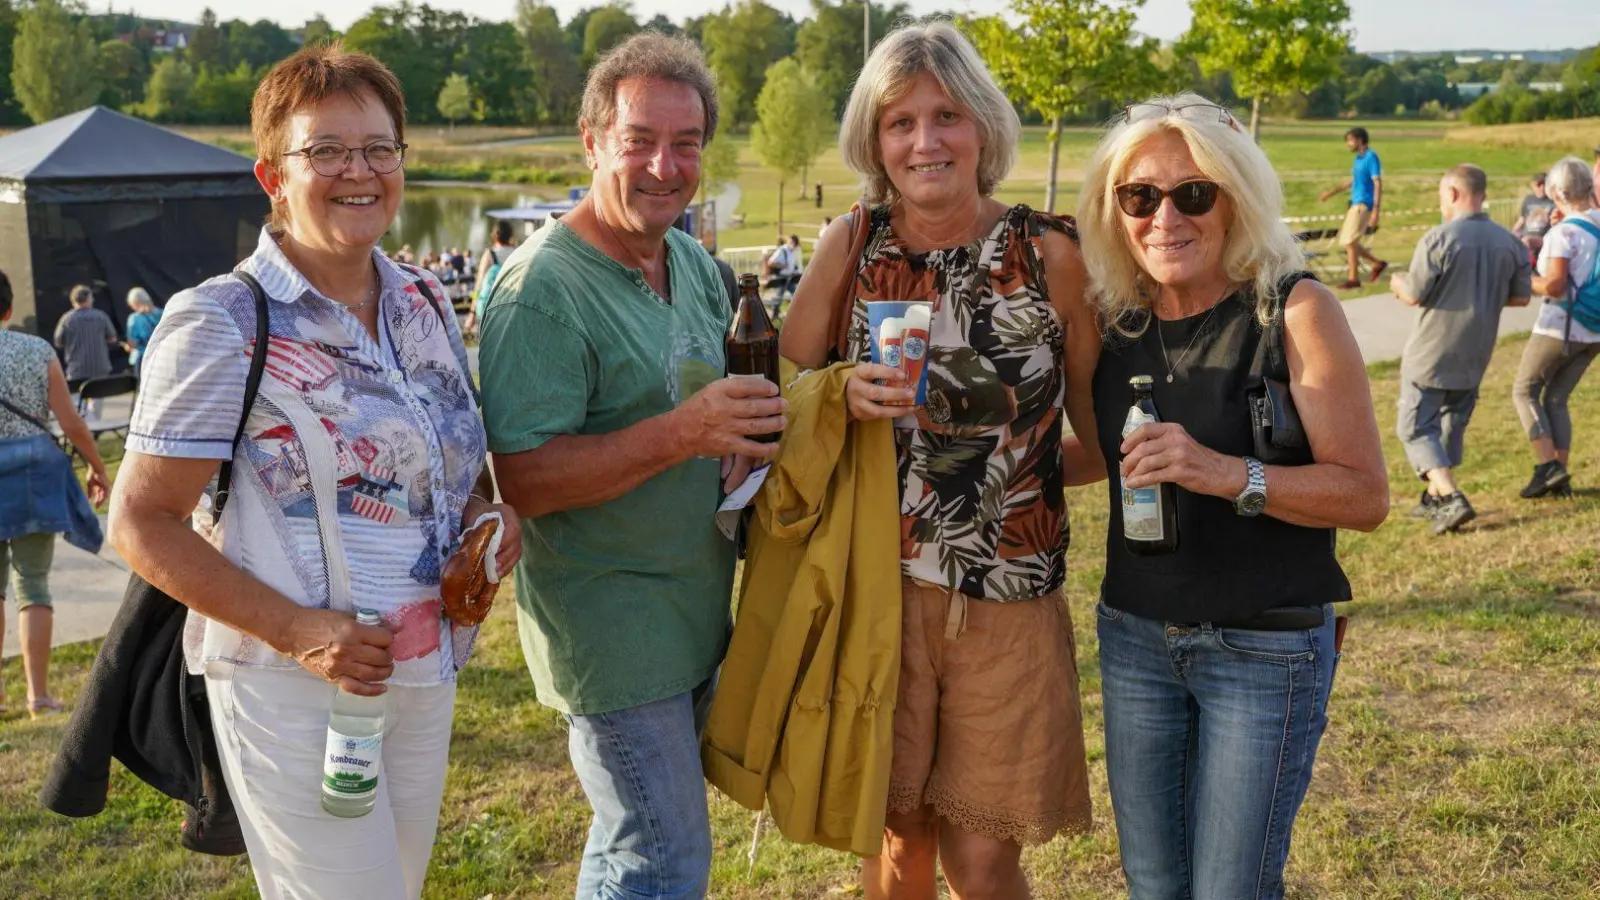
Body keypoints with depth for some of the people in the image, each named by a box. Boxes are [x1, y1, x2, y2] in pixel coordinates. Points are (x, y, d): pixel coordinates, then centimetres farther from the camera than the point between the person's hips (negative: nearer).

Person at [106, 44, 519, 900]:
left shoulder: (425, 302, 5)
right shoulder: (221, 325, -13)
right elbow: (141, 523, -13)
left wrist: (490, 508, -4)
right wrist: (294, 629, -22)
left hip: (427, 675, 7)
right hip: (294, 688, -6)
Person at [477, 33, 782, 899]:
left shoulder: (696, 264, 7)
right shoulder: (542, 288, -18)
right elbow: (523, 479, -23)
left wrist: (748, 424, -3)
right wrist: (682, 434, -31)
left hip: (696, 604, 8)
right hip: (609, 622, -8)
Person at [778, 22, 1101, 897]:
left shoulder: (1049, 251, -5)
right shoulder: (851, 245, -1)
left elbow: (1102, 422, 3)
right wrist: (846, 394, -16)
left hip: (1009, 595, -1)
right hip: (878, 584, 1)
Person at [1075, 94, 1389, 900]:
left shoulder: (1294, 311, -14)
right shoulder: (1118, 318, 1)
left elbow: (1366, 495, -17)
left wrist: (1228, 474, -30)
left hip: (1267, 649, -5)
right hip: (1134, 636, 5)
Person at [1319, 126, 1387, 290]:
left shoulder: (1371, 157, -12)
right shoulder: (1358, 158, 14)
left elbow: (1378, 184, -16)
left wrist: (1376, 210, -22)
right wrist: (1331, 192, 21)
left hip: (1363, 205, -9)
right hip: (1356, 204, 9)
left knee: (1349, 242, -8)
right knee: (1345, 241, 11)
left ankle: (1354, 279, 0)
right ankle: (1377, 263, 22)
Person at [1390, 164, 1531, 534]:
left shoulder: (1439, 238, -18)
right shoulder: (1510, 243, 2)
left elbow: (1414, 295, -16)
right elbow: (1521, 296, 7)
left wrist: (1398, 282, 5)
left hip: (1431, 355, -6)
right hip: (1475, 357, 6)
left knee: (1417, 429, 1)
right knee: (1452, 425, 21)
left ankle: (1452, 499, -12)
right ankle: (1437, 498, 29)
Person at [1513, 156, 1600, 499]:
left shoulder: (1562, 233, -18)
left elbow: (1554, 286, -23)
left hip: (1560, 328, -7)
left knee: (1525, 391, 9)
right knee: (1557, 398, 17)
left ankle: (1547, 466, -2)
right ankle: (1561, 477, 13)